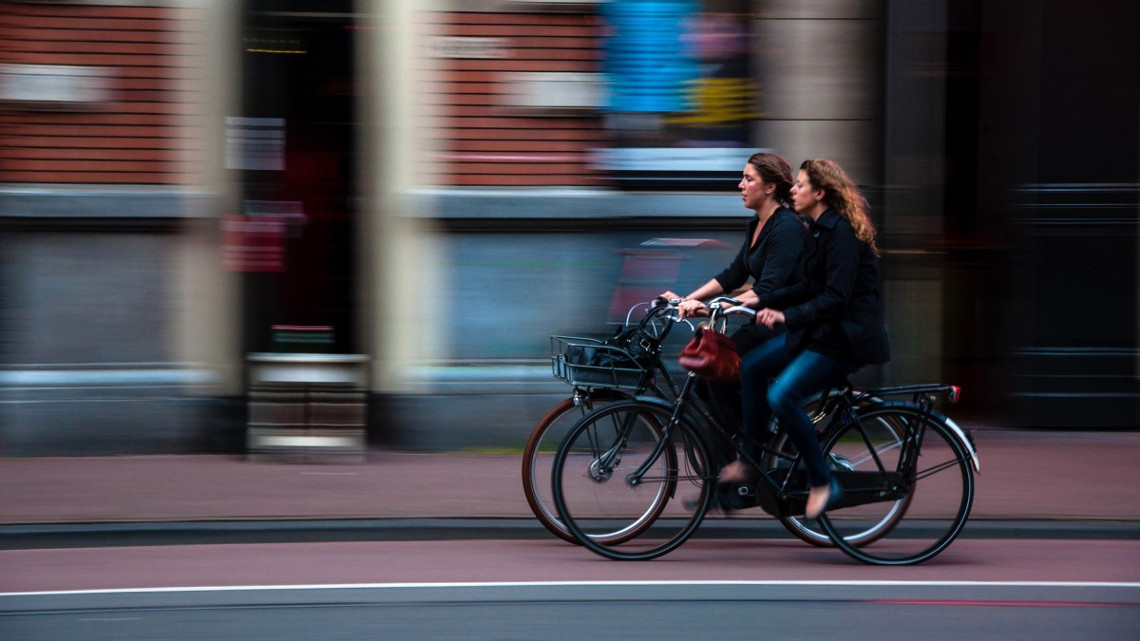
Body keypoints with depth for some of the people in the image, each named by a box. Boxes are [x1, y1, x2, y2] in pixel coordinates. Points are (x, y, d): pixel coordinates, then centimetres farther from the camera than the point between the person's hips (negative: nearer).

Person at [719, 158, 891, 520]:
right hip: (819, 329, 10)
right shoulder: (818, 230, 11)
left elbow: (836, 298, -27)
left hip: (846, 337, -10)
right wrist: (763, 302, 6)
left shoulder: (841, 233, -19)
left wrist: (787, 316, -33)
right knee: (752, 367, 4)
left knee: (781, 397, -21)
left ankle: (822, 483, -9)